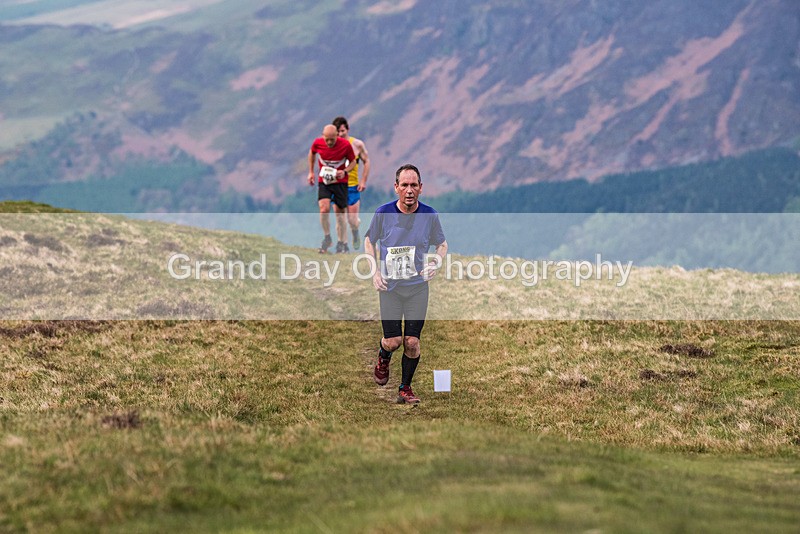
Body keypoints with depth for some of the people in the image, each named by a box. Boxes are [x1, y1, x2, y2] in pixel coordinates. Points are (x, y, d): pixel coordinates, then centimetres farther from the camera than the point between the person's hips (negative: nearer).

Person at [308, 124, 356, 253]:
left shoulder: (346, 145, -15)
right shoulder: (317, 143, -10)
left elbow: (353, 161, 1)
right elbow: (312, 153, 13)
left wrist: (345, 171, -17)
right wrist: (311, 172, 12)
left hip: (340, 182, -1)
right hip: (323, 181, 1)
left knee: (339, 212, 4)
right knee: (324, 209, -19)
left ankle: (342, 243, 17)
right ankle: (327, 238, 0)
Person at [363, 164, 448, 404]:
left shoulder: (430, 215, -6)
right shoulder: (383, 213, -8)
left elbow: (442, 243, 11)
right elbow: (369, 241, 8)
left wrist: (436, 262, -9)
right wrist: (375, 272, -2)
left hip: (418, 286, 1)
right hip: (389, 285, -1)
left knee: (412, 342, -2)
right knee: (393, 341, -5)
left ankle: (405, 388, 16)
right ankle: (383, 358, 32)